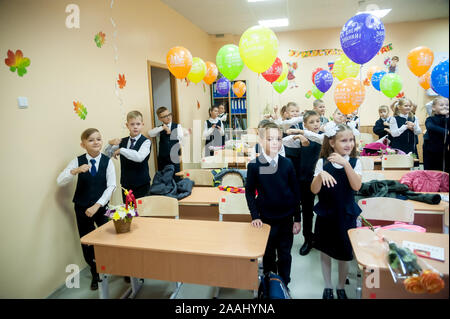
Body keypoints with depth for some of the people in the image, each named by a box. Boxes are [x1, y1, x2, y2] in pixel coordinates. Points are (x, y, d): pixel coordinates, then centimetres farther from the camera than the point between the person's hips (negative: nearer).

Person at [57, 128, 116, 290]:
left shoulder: (107, 161, -8)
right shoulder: (78, 161, -5)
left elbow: (111, 186, -12)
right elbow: (60, 181, -12)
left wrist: (97, 205, -18)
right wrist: (75, 171, -31)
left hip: (102, 206, -1)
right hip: (82, 208, 2)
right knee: (87, 243, 10)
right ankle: (95, 274, 33)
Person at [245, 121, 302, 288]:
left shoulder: (287, 164, -6)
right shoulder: (254, 165, -9)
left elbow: (295, 192, 1)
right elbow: (249, 192, -1)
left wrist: (297, 219, 2)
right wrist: (255, 216, -7)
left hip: (286, 218, 1)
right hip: (266, 218, -1)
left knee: (285, 254, 14)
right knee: (268, 254, 15)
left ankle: (284, 285, 34)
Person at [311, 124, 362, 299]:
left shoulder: (355, 162, -5)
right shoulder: (322, 162, -8)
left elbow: (356, 186, -20)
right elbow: (314, 190, -13)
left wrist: (345, 164, -28)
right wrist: (321, 175, -31)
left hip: (346, 214, 0)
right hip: (325, 213, 0)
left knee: (344, 253, 12)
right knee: (325, 251, 14)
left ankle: (341, 287, 38)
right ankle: (328, 287, 36)